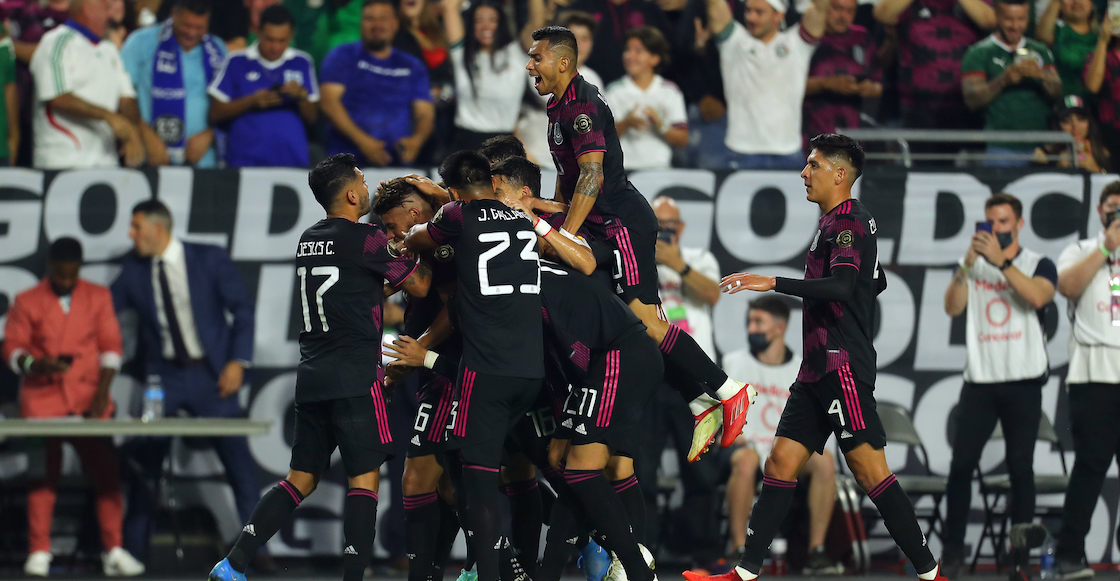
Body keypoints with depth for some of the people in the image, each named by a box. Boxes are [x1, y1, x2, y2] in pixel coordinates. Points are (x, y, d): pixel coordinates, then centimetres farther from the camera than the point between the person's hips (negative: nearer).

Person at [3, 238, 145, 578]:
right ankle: (38, 553, -1)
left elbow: (110, 345, 7)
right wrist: (36, 364, -21)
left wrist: (102, 393, -4)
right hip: (41, 400, -1)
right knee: (43, 474, -4)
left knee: (105, 472, -4)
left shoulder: (98, 298, 10)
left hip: (88, 400, 1)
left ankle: (113, 552, -1)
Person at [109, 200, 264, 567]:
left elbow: (243, 309, -3)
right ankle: (133, 549, 9)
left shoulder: (210, 259, -6)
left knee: (238, 459, -3)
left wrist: (237, 361, -11)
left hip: (211, 375, -3)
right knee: (145, 462, 0)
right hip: (164, 376, 3)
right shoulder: (134, 269, 2)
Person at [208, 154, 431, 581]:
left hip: (311, 375, 7)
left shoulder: (309, 240, 14)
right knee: (364, 478, -4)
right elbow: (418, 286, 2)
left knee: (301, 479, 11)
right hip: (356, 374, -7)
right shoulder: (366, 239, -8)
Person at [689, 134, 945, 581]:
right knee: (781, 464, 5)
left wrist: (773, 283, -28)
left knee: (869, 469, -13)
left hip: (842, 367, -10)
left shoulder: (847, 221, -10)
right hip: (819, 370, 10)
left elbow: (841, 286, -26)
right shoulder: (836, 221, 20)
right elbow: (876, 282, 34)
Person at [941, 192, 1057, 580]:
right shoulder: (974, 265, 13)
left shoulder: (1038, 265, 5)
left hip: (1023, 382, -2)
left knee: (1020, 467, -3)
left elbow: (1037, 297, -16)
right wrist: (968, 264, -13)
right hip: (979, 380, 2)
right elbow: (952, 307, -1)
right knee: (961, 463, -5)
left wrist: (1001, 261, -21)